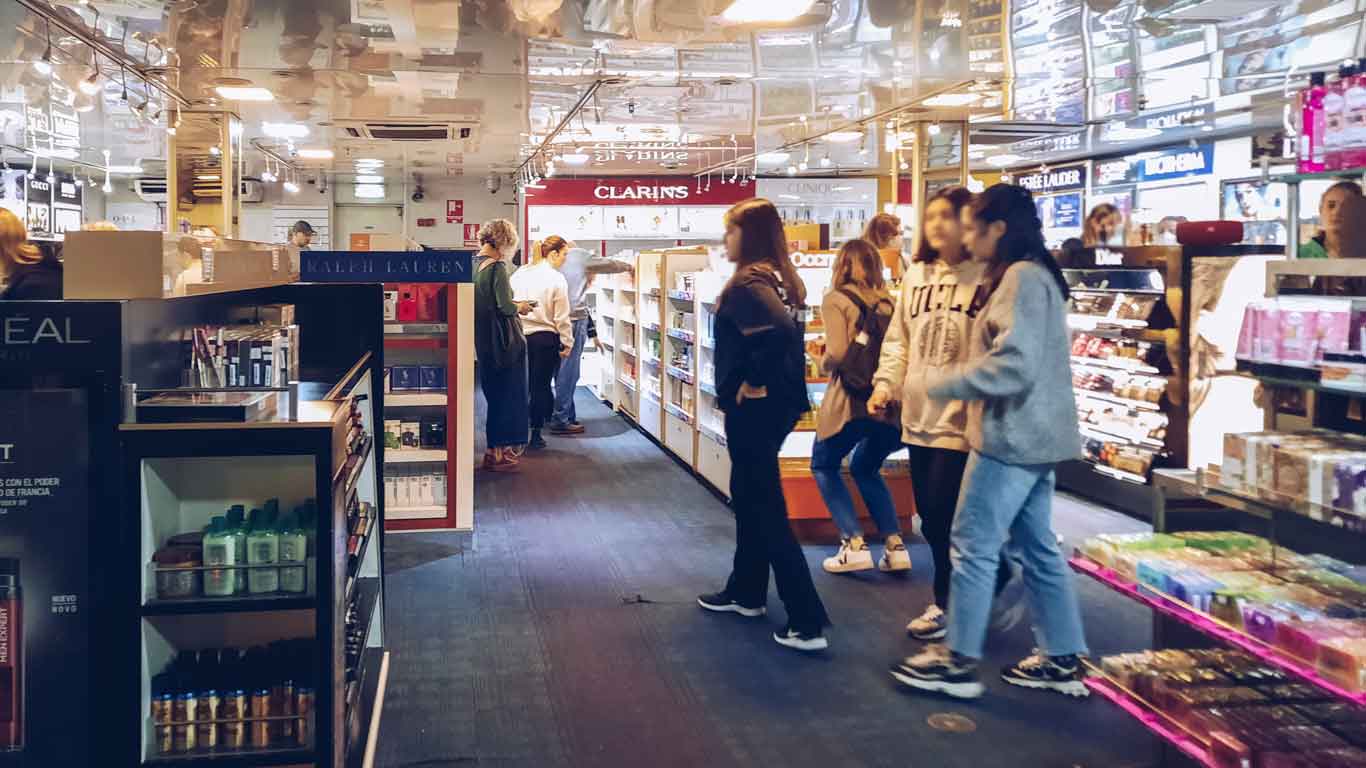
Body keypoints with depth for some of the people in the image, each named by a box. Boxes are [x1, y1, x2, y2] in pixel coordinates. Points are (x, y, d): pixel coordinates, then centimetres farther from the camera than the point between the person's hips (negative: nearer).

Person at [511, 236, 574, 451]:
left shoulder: (520, 274, 3)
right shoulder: (556, 279, -10)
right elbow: (562, 317, -9)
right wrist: (567, 343, -1)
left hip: (520, 335, 4)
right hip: (546, 338, -4)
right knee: (542, 385, 5)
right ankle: (535, 435, 10)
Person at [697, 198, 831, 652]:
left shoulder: (748, 283, -19)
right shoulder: (778, 279, 10)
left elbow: (780, 329, -36)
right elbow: (787, 329, 15)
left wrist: (754, 380, -23)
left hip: (754, 408, -10)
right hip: (775, 403, 10)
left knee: (766, 510, -4)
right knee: (748, 497, 23)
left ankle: (808, 623, -2)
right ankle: (746, 592, 37)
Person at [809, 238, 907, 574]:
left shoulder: (835, 300, -2)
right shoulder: (889, 301, 12)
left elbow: (838, 354, -12)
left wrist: (820, 357, 10)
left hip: (851, 400, -5)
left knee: (824, 466, 20)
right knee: (866, 469, 28)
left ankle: (854, 544, 6)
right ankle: (894, 545, 14)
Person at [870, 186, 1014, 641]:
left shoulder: (987, 276, -8)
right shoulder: (916, 275, 11)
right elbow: (899, 338, 15)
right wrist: (886, 381, 2)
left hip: (961, 416, -7)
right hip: (918, 414, 7)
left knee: (942, 515, -6)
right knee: (931, 516, 12)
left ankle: (947, 604, 13)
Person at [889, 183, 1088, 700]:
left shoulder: (1021, 277, -16)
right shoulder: (1035, 275, 16)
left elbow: (1014, 364, -24)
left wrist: (944, 383, -14)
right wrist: (959, 379, 12)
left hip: (1012, 437, -10)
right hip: (1032, 436, 10)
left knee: (973, 545, -3)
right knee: (1037, 548, 14)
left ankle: (958, 662, 5)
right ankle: (1062, 660, 20)